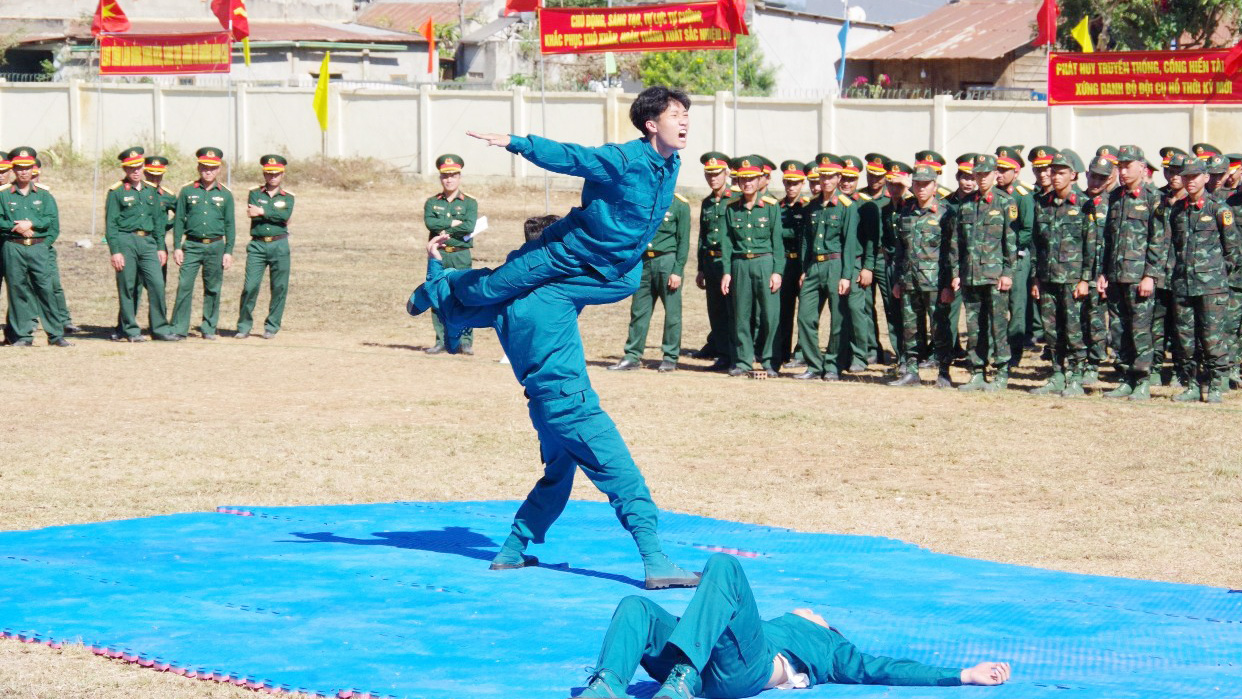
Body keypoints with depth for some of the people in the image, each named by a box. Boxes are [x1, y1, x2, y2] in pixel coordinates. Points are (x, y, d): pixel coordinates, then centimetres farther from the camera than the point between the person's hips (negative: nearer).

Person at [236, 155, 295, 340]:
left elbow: (286, 215, -11)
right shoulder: (255, 193, 8)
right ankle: (244, 326, 4)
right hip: (257, 245, -1)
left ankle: (272, 326, 14)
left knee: (279, 288, 2)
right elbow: (251, 213, -10)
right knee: (250, 286, -7)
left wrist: (263, 212, -13)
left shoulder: (288, 197, 9)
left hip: (279, 246, 1)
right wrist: (275, 214, -13)